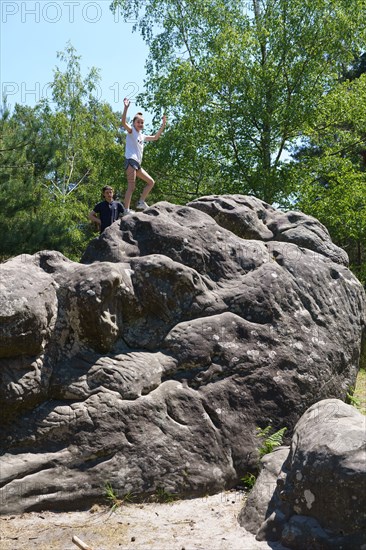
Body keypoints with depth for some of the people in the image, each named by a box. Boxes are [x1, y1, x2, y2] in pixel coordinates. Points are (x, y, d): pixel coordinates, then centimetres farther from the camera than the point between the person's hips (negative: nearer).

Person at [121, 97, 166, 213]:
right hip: (130, 161, -9)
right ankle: (126, 211, -22)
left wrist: (163, 126, 29)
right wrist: (126, 107, -26)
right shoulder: (131, 131, 3)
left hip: (137, 164, 9)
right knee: (131, 187, -17)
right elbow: (123, 122, -17)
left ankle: (141, 203, 12)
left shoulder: (142, 136, 24)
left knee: (151, 182, 12)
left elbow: (155, 137, 35)